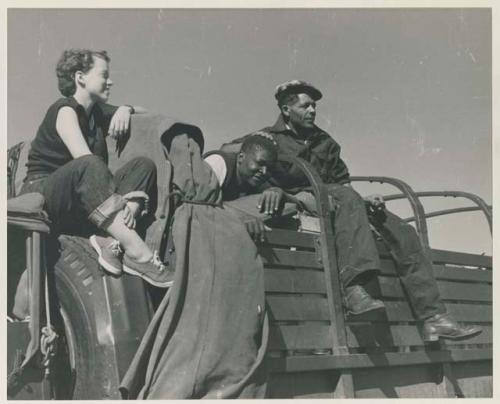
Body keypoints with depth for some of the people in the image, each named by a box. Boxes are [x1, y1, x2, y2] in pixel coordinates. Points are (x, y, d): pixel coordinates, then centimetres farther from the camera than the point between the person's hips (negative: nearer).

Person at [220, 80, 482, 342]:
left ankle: (433, 318, -16)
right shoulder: (271, 138, 12)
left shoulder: (325, 143, 29)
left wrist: (365, 200, 3)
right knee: (346, 198, -38)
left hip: (338, 204, 6)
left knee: (404, 234, -10)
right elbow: (224, 151, -2)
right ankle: (353, 288, -52)